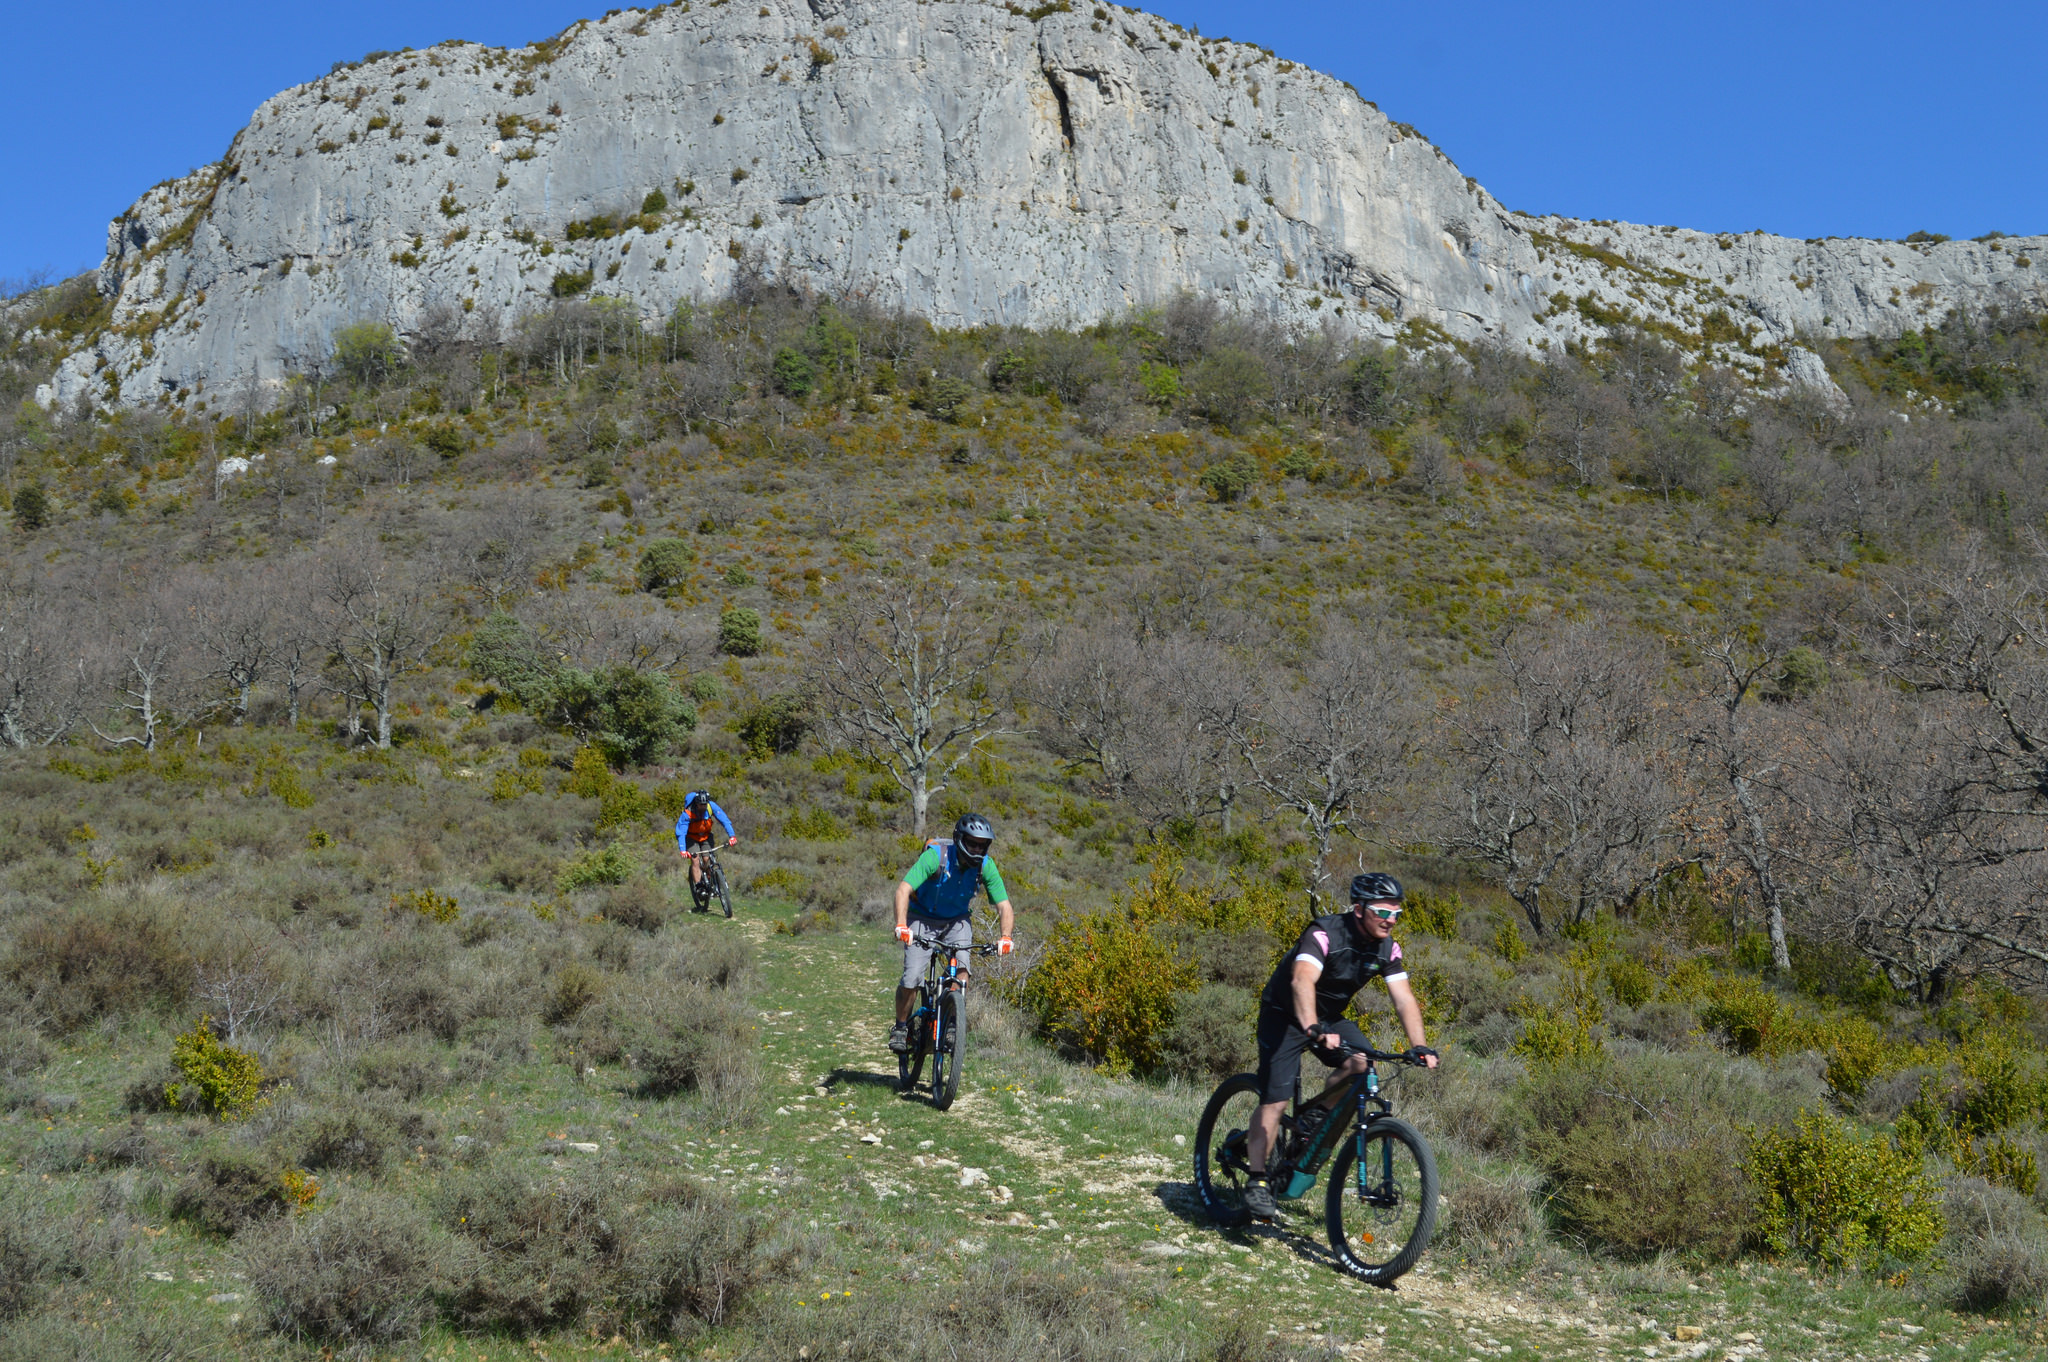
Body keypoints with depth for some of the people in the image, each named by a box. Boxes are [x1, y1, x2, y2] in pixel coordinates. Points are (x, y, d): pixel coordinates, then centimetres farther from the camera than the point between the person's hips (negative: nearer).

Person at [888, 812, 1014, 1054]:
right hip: (923, 918, -2)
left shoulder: (986, 866, -18)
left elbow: (1003, 906, -17)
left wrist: (1005, 937, -36)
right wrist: (901, 926, -49)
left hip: (957, 921, 2)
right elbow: (904, 889, -34)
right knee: (911, 979, -14)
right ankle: (901, 1027, 11)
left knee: (961, 968, -24)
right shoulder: (936, 856, -28)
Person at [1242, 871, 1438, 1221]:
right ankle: (1257, 1181, 1)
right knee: (1275, 1100, -12)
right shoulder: (1325, 934, -30)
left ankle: (1315, 1114, 2)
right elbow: (1302, 981, -45)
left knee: (1360, 1062, -23)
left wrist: (1420, 1047, -26)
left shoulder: (1387, 948, -10)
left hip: (1329, 1016, 6)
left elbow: (1403, 998, -12)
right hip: (1285, 1013, -5)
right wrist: (1313, 1030, -60)